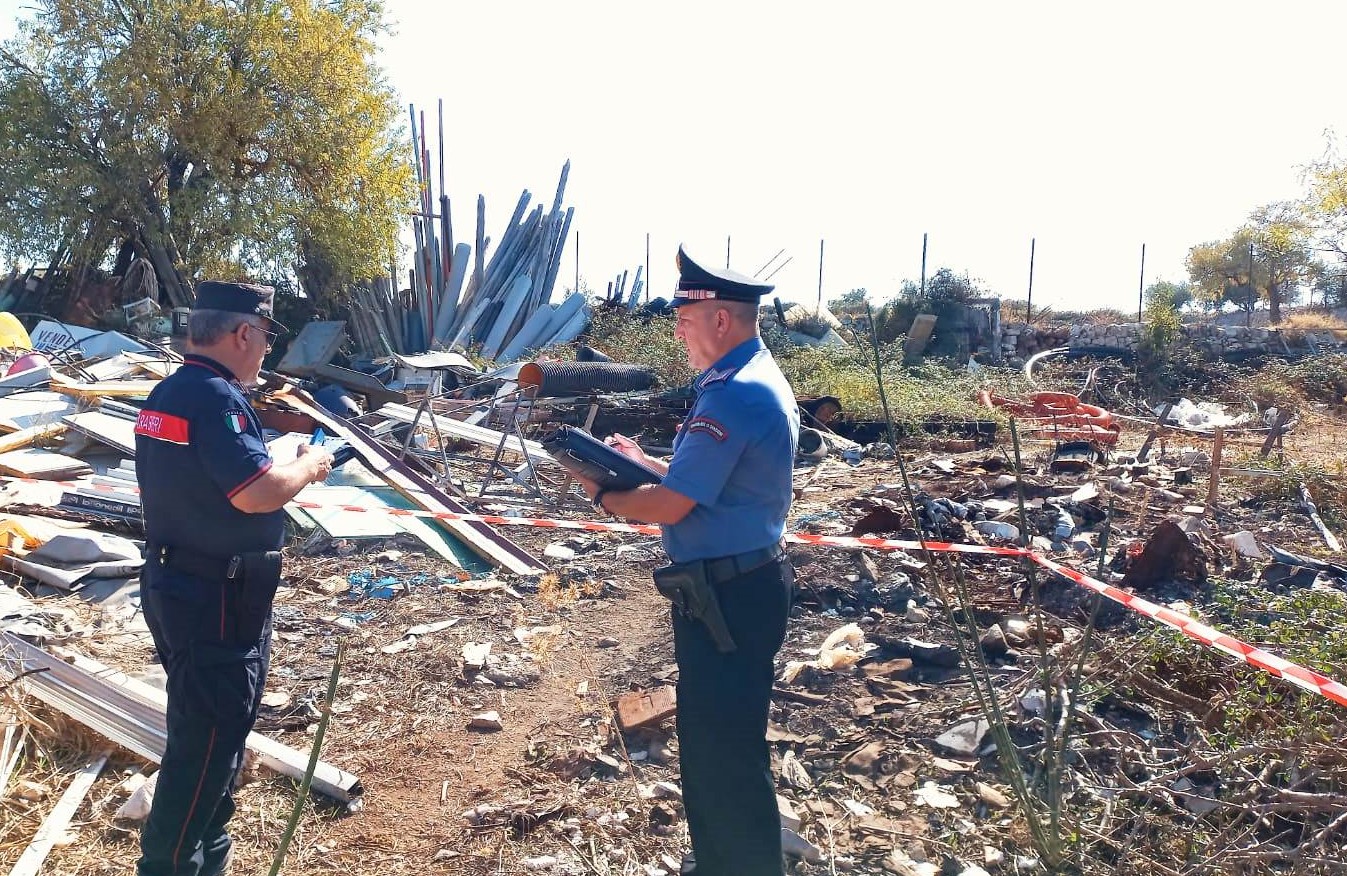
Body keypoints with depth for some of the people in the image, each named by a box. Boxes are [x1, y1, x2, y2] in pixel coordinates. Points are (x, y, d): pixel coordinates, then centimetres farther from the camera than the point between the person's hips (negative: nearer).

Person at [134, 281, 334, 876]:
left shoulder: (168, 392, 10)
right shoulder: (214, 396, -22)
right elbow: (258, 493, -30)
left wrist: (289, 465, 12)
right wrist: (309, 465, -12)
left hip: (178, 586, 11)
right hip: (215, 602, -11)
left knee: (213, 736, 22)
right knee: (206, 744, 1)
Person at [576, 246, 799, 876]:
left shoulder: (731, 397, -24)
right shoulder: (760, 377, 10)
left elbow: (669, 506, -22)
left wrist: (604, 497, -5)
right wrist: (643, 462, 12)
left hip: (726, 600, -11)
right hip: (740, 585, 11)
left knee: (723, 750, 4)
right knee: (715, 736, 24)